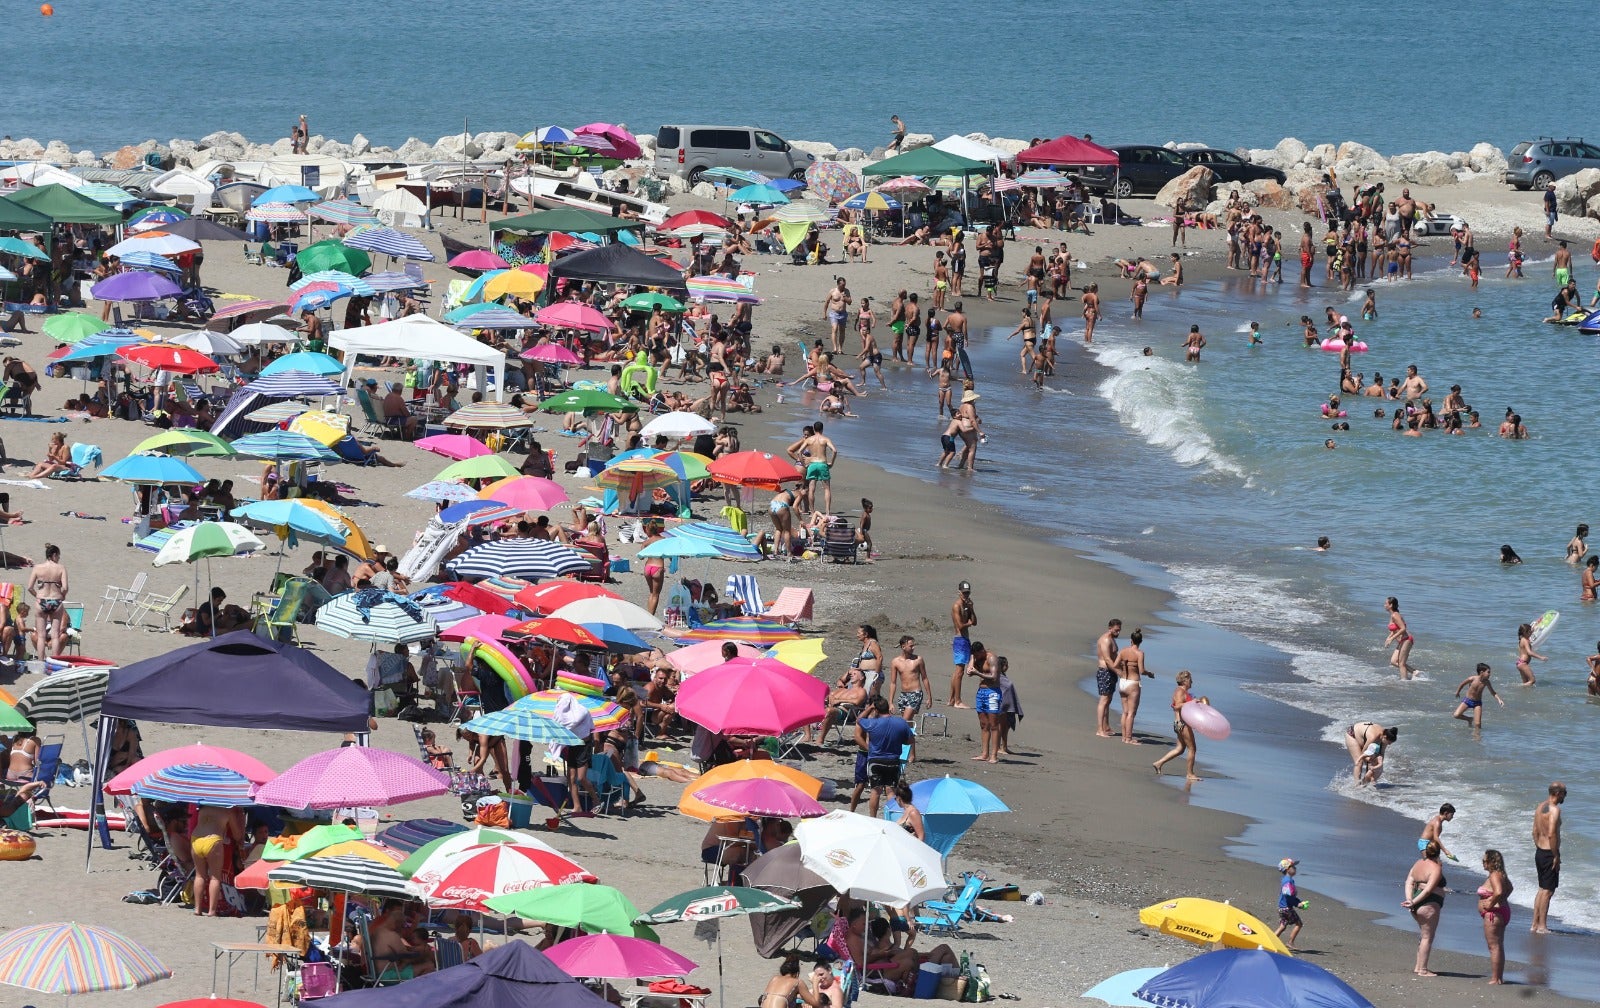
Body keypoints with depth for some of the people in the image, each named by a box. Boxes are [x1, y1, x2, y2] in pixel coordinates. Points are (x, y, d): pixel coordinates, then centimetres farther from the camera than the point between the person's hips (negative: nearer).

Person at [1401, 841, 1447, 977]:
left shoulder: (1418, 864, 11)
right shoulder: (1436, 868, -12)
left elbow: (1409, 882, 4)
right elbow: (1428, 889, -20)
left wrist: (1409, 900, -7)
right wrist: (1414, 903, -18)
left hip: (1417, 905, 8)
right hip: (1429, 905, -8)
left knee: (1424, 936, 20)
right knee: (1427, 937, -2)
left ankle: (1418, 966, 24)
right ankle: (1422, 970, 0)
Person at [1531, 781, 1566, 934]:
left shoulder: (1540, 807, 10)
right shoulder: (1554, 809, -18)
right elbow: (1551, 834, -25)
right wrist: (1556, 856, -19)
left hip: (1539, 852, 9)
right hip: (1549, 853, -9)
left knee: (1542, 889, 17)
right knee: (1548, 891, -2)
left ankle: (1535, 924, 20)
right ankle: (1542, 926, 0)